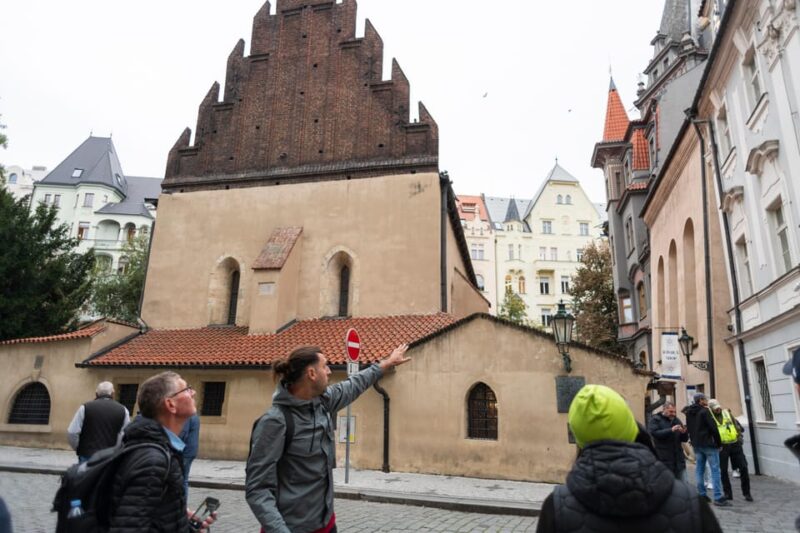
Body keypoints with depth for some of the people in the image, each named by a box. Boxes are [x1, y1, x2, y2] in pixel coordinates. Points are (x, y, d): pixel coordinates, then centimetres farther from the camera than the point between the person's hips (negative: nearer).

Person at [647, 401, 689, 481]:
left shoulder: (677, 420, 13)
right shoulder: (655, 420, -2)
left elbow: (685, 439, 14)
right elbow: (654, 433, -20)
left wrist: (684, 433, -9)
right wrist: (671, 430, -26)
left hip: (679, 459, 5)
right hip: (664, 460, -5)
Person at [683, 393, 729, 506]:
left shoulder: (689, 413, 11)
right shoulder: (705, 411, -12)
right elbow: (713, 428, -16)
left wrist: (694, 442, 17)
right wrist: (719, 443, -7)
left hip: (696, 445, 7)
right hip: (708, 444, -7)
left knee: (699, 469, 12)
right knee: (715, 470, -3)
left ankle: (701, 495, 15)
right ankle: (718, 498, -5)